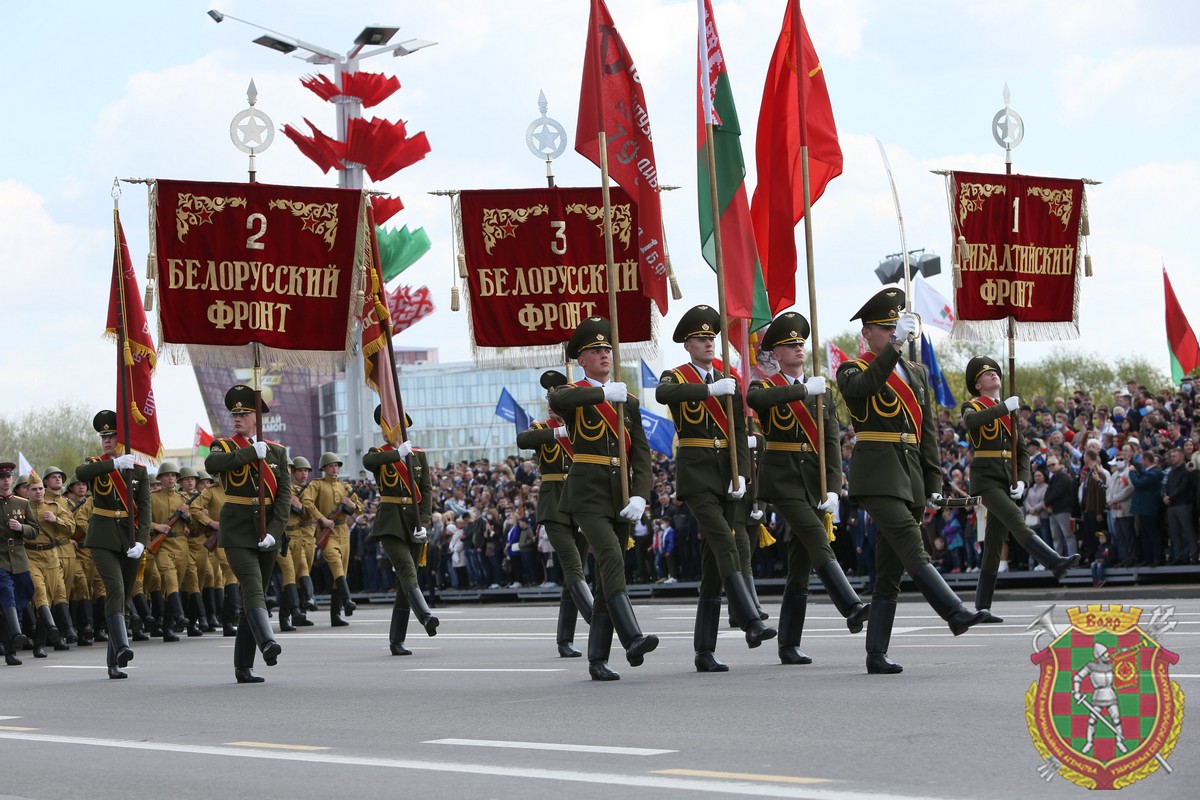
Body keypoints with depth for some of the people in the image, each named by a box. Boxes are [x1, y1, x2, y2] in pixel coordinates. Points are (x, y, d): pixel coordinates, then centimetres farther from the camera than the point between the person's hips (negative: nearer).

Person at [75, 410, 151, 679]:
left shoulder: (139, 470, 6)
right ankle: (121, 647, -34)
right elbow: (80, 473, -20)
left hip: (130, 540, 2)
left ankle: (114, 663, 12)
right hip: (103, 539, -2)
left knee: (122, 597, 6)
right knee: (115, 588, -22)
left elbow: (145, 508, -3)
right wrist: (115, 464, -28)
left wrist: (141, 541, -16)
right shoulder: (95, 465, 5)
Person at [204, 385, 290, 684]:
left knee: (253, 597, 6)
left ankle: (243, 667, 9)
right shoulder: (224, 446, 3)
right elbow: (212, 464, -23)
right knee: (253, 589, -22)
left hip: (267, 535, 3)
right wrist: (253, 451, -21)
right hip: (237, 533, -3)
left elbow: (284, 495, 0)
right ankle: (267, 643, -41)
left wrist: (273, 532, -12)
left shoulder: (277, 452, 9)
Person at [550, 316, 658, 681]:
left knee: (608, 576, 6)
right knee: (611, 559, -23)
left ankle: (598, 659, 10)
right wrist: (605, 393, -22)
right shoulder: (572, 394, 2)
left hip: (620, 496, 5)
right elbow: (558, 400, -26)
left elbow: (641, 455, 7)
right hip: (587, 493, -5)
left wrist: (639, 496, -7)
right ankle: (632, 639, -35)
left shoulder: (629, 402, 15)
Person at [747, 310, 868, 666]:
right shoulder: (766, 387, 3)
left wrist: (833, 488, -5)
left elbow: (831, 443, 7)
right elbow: (755, 400, -24)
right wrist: (803, 389, -26)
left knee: (801, 564, 3)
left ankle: (789, 646, 6)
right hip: (782, 479, -4)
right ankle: (851, 607, -35)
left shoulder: (821, 392, 15)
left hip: (814, 480, 4)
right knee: (817, 540, -25)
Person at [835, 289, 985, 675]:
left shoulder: (916, 373, 20)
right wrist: (894, 346, -28)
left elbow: (927, 431, 19)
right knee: (911, 545, -24)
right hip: (876, 473, -6)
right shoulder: (852, 370, 3)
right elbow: (862, 387, -23)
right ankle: (955, 613, -33)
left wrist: (934, 482, 12)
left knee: (891, 568, 3)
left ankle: (876, 654, 4)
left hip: (910, 476, 6)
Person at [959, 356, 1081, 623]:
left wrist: (1022, 481, 0)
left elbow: (1022, 451, 17)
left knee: (994, 544, 3)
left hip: (1007, 480, 6)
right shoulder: (972, 407, 4)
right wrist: (1005, 407, -26)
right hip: (985, 478, -6)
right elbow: (971, 421, -23)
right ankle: (1054, 562, -43)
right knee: (1015, 517, -28)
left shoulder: (1009, 411, 20)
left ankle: (982, 607, 3)